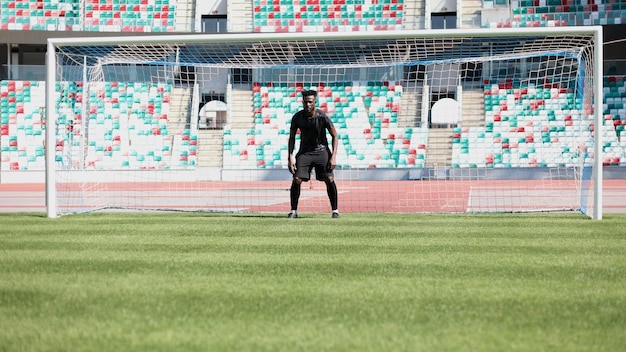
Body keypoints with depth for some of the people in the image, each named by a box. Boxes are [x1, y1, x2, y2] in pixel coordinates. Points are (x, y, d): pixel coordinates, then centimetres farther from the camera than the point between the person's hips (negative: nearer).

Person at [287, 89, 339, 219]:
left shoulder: (322, 116, -17)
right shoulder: (297, 117, -11)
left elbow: (334, 136, -8)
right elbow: (292, 137, 1)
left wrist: (333, 157, -16)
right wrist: (290, 157, -9)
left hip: (321, 150, -1)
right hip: (304, 151, 2)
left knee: (329, 179, -13)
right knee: (296, 180, -11)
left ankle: (335, 210, -1)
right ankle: (293, 211, 0)